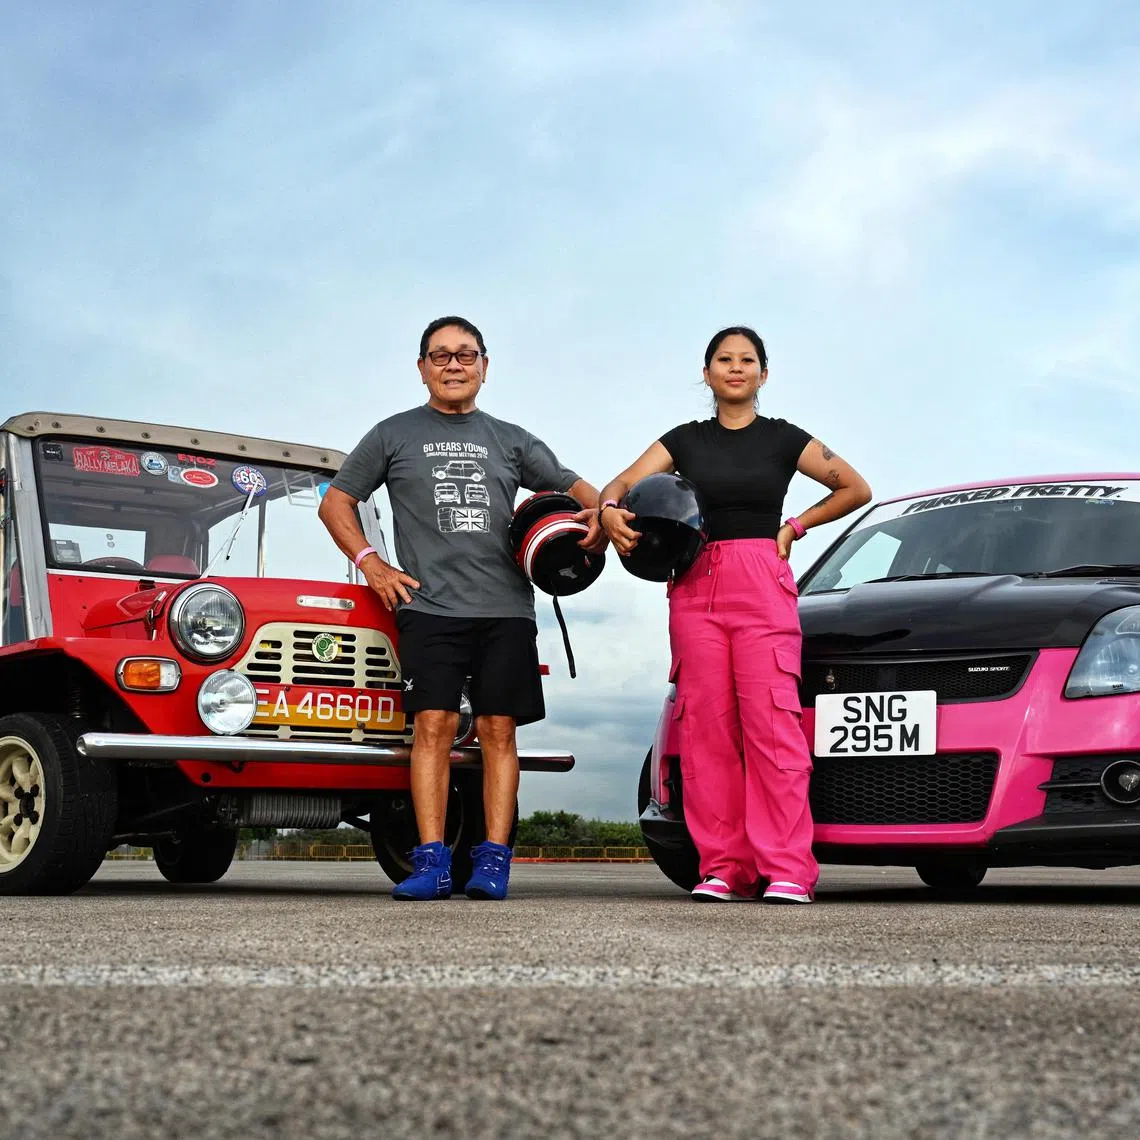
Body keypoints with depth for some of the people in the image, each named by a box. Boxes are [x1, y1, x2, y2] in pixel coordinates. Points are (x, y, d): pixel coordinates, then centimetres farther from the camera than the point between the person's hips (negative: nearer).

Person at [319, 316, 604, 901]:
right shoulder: (394, 434, 15)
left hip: (506, 609, 2)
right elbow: (335, 503, 16)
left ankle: (494, 861, -3)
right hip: (429, 606, -1)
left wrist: (598, 514, -1)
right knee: (434, 725, -10)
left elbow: (574, 486, 23)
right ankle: (431, 863, -10)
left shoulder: (510, 440, 20)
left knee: (498, 729, -4)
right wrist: (370, 563, 1)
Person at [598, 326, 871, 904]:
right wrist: (610, 509, -17)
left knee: (770, 722, -12)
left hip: (762, 585, -2)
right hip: (696, 586, 2)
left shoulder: (782, 438, 10)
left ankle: (785, 868, -11)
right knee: (706, 727, -3)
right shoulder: (684, 440, 15)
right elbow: (622, 483, 6)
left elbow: (856, 488, 14)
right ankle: (720, 867, 1)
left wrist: (793, 527, 6)